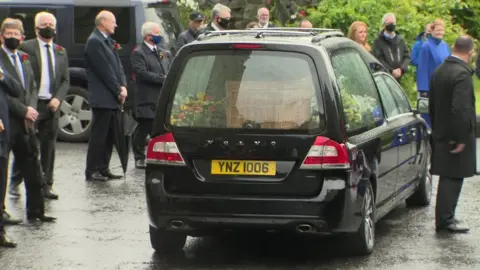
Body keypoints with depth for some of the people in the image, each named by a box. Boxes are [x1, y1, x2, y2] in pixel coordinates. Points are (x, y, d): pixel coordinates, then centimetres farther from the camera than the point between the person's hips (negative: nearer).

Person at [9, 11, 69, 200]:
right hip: (31, 105, -4)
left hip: (52, 105, 4)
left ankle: (46, 185, 10)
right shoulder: (26, 48, -1)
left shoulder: (61, 52, 14)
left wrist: (58, 98, -4)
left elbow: (66, 80, 12)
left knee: (49, 147, 5)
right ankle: (15, 183, 10)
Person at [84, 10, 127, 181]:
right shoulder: (94, 42, -11)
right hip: (102, 98, -9)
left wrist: (123, 86, -1)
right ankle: (92, 171, -2)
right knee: (98, 135, -6)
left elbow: (118, 65, 14)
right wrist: (118, 91, -12)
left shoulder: (109, 42, 18)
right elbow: (105, 71, -15)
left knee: (110, 136, 11)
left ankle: (103, 169, 17)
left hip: (113, 99, 9)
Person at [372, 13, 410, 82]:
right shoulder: (378, 41, -1)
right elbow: (378, 59, -10)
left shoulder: (400, 40, 16)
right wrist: (391, 71, -17)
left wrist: (401, 69, -7)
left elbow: (407, 56, 11)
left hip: (398, 78, 5)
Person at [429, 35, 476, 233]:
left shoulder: (439, 71, 8)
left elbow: (432, 105, 15)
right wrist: (461, 138, -21)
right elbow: (460, 109, -25)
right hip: (456, 136, -8)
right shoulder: (462, 74, -20)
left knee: (447, 178, 16)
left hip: (442, 133, 8)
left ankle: (444, 217, 22)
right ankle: (445, 219, 1)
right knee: (453, 178, -2)